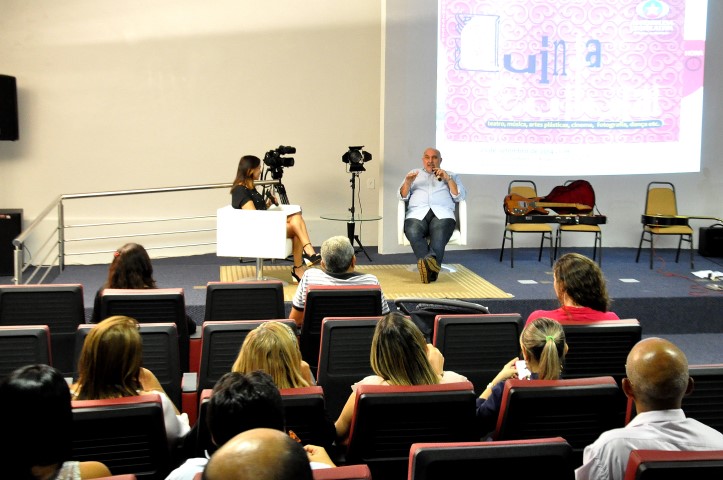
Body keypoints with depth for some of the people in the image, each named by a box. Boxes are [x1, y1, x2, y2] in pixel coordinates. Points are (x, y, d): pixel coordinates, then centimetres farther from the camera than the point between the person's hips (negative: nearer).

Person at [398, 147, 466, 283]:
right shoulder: (414, 174, 31)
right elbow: (402, 196, 19)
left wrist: (448, 179, 2)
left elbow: (459, 197, 13)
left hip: (442, 213, 0)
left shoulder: (451, 175, 28)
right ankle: (430, 267, -49)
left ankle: (427, 265, -53)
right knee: (413, 232, -36)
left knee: (439, 235, -37)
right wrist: (408, 182, 0)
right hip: (418, 213, 0)